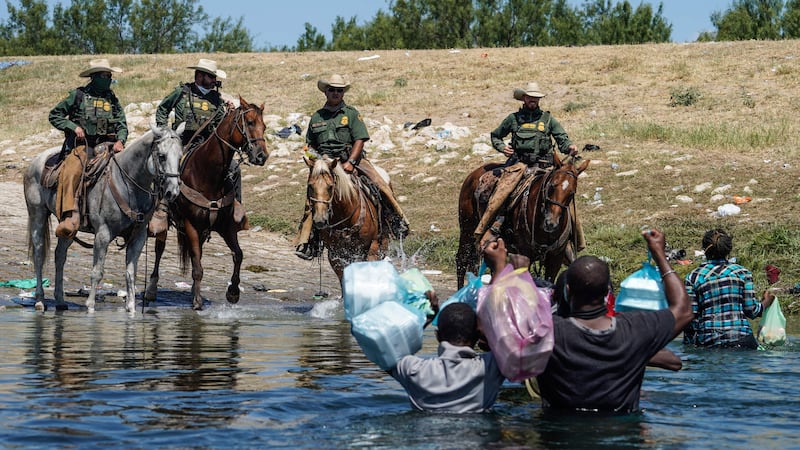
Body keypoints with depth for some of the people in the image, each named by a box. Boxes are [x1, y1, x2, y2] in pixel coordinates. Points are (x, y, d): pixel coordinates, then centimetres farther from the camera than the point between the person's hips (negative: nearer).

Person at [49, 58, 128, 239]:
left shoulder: (112, 99, 16)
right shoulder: (78, 95, 6)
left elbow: (122, 124, 16)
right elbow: (54, 116, 9)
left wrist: (120, 141, -5)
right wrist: (73, 126, -6)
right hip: (82, 146, -4)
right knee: (71, 173, -32)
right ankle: (69, 219, -44)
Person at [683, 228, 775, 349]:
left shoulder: (693, 277, 7)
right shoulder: (742, 272, 8)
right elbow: (751, 310, 7)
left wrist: (689, 345, 13)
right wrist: (765, 303, 28)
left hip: (707, 343, 0)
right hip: (741, 339, 0)